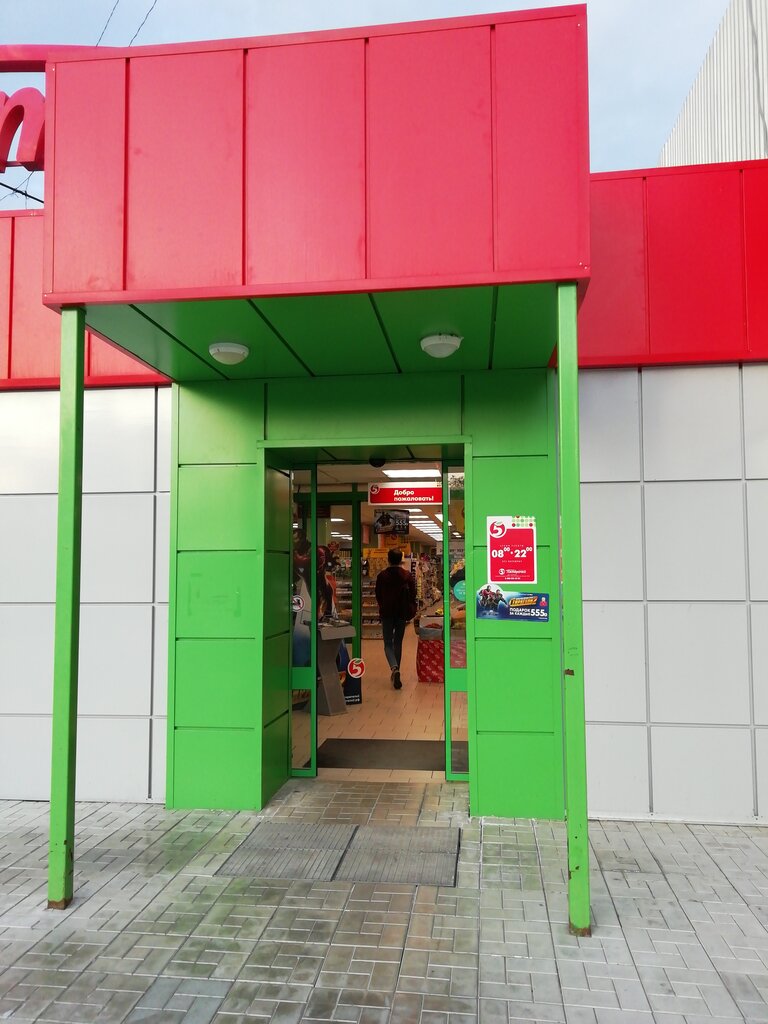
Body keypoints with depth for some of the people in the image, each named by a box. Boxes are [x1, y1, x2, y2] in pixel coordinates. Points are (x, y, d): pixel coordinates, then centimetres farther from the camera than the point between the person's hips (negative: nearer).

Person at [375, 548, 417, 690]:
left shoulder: (381, 576, -7)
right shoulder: (407, 576, -5)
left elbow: (378, 595, 3)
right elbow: (413, 595, -3)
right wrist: (411, 611, 9)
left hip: (386, 613, -2)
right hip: (402, 613, 2)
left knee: (388, 643, 3)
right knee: (398, 643, 13)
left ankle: (394, 668, -23)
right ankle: (395, 674, 18)